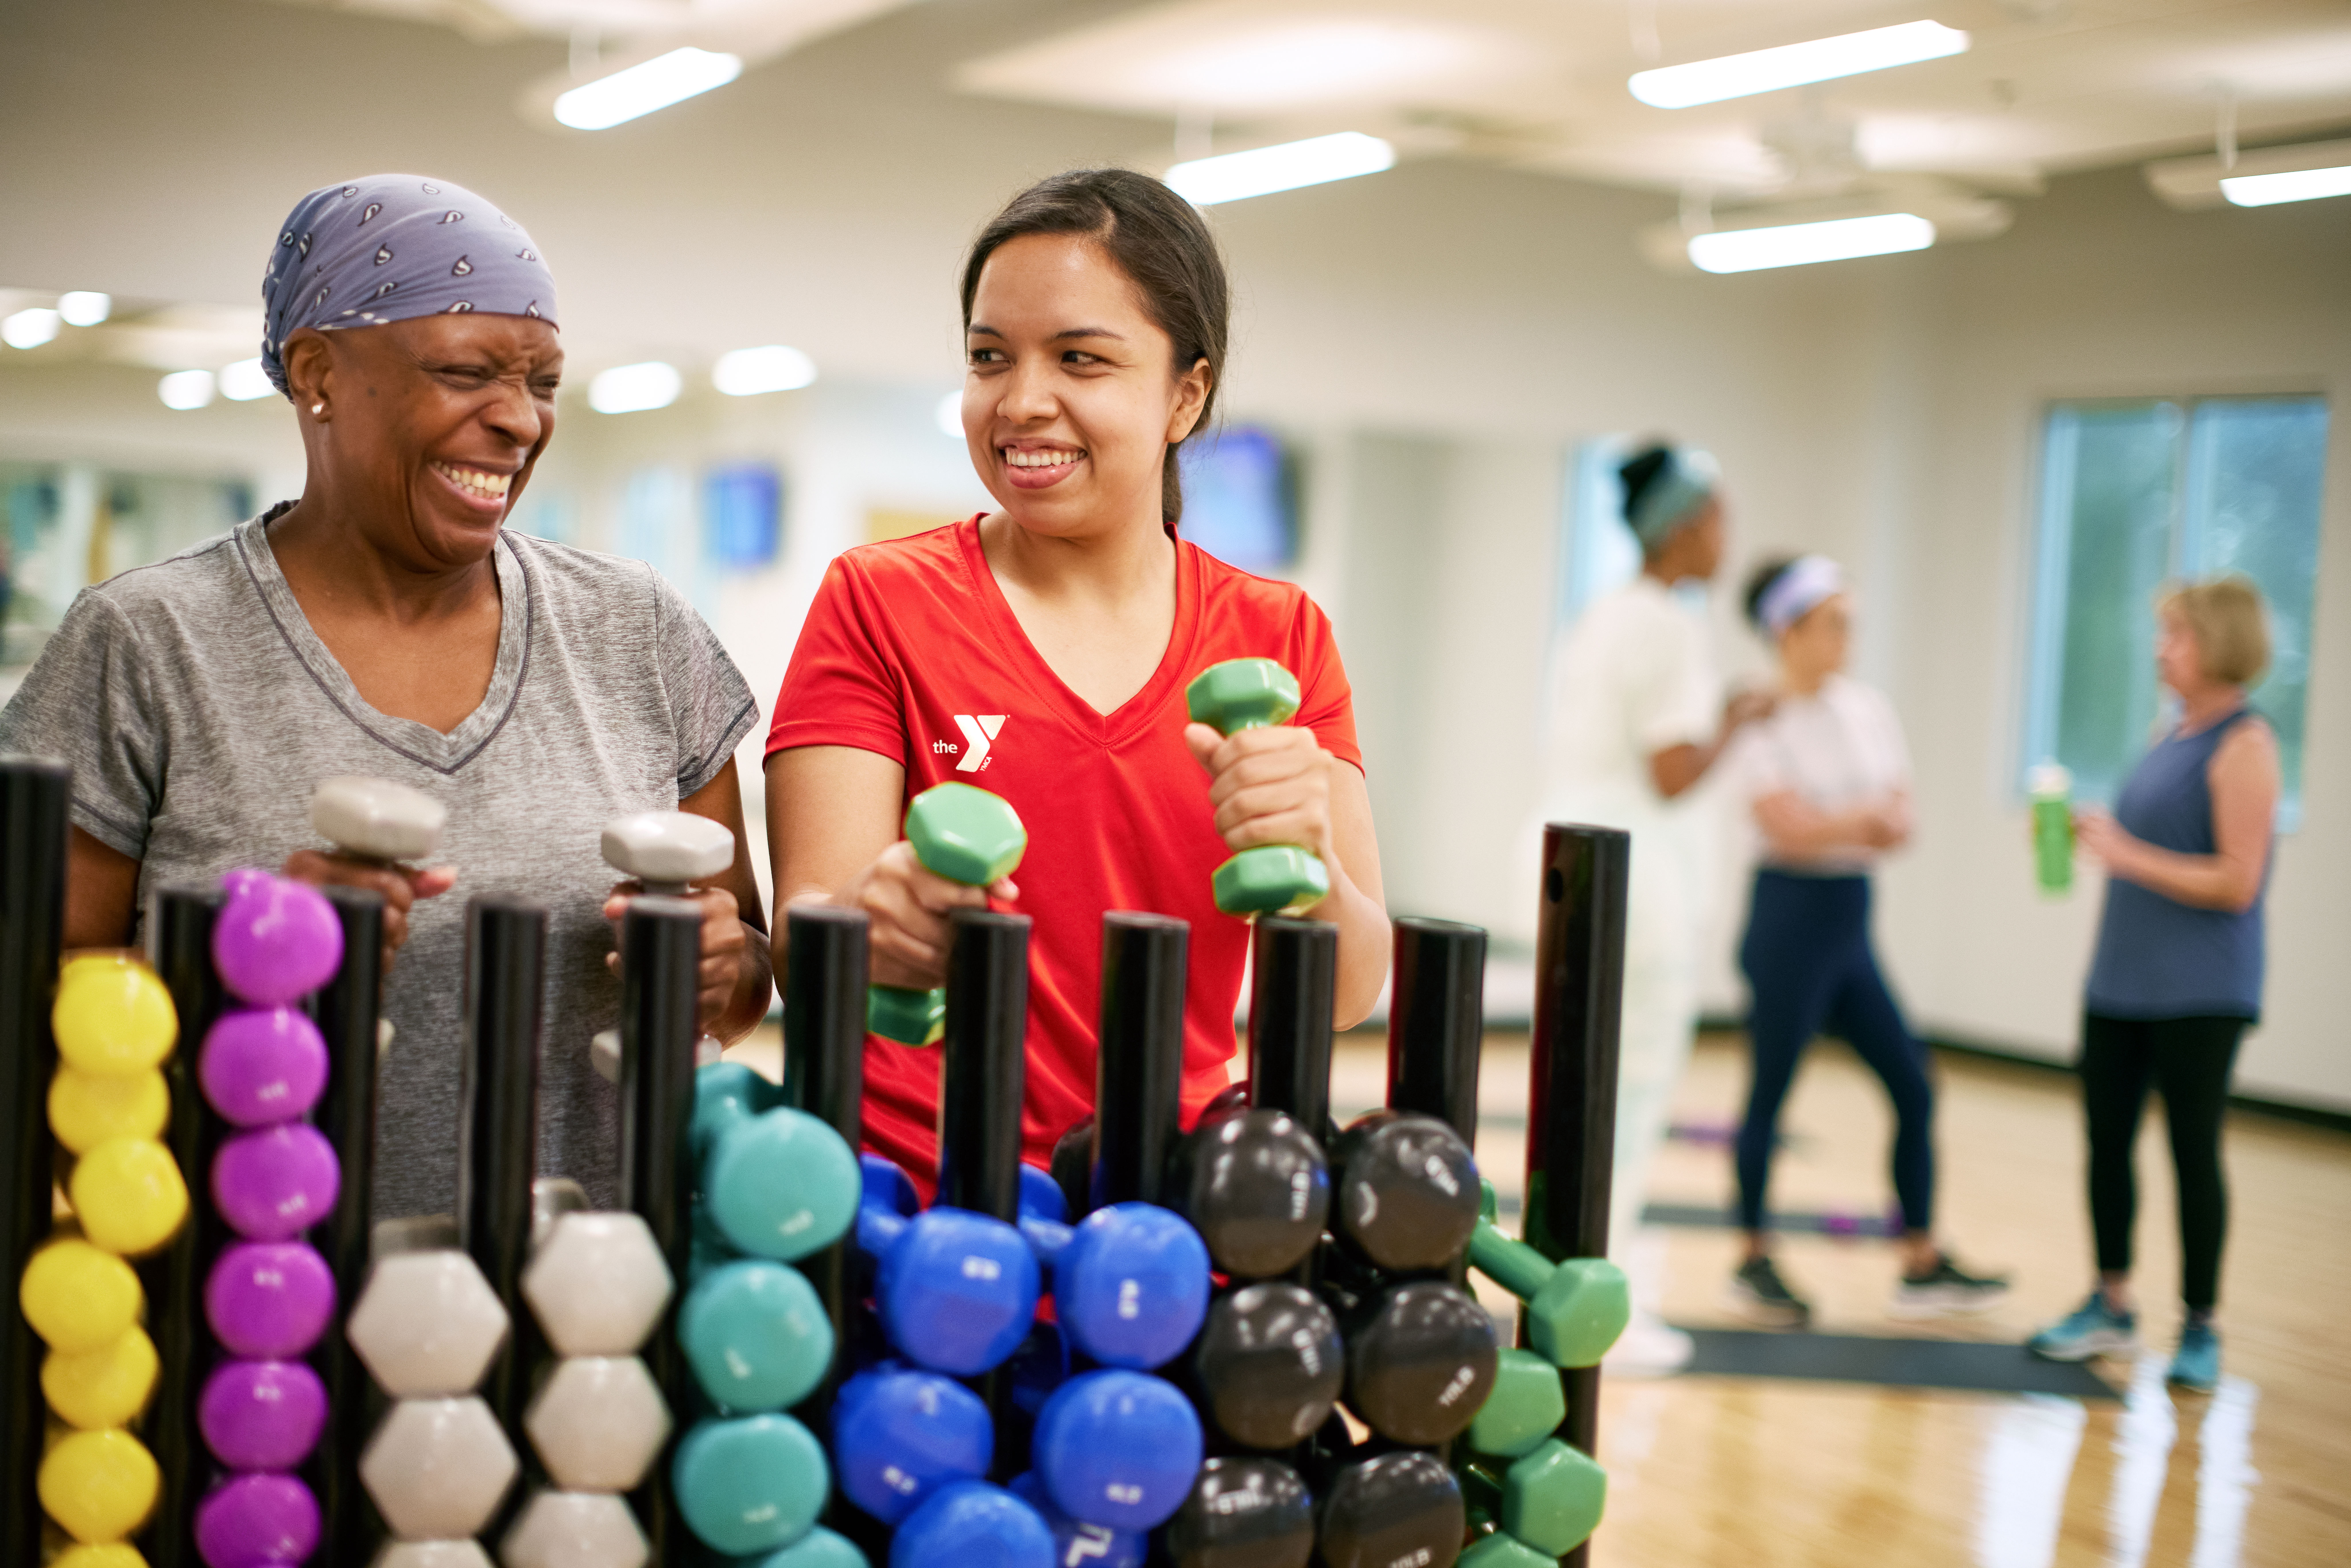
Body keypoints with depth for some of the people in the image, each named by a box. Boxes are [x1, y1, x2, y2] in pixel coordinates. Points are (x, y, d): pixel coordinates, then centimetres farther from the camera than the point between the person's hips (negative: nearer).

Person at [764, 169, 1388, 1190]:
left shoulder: (1282, 637, 9)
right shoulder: (879, 604, 4)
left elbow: (1350, 992, 1)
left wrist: (1304, 859, -19)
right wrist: (873, 926, -28)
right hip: (909, 1194, -2)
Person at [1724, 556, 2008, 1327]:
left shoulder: (1870, 709, 9)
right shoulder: (1764, 720, -10)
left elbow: (1899, 824, 5)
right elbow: (1790, 827, -19)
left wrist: (1838, 826, -14)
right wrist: (1868, 817, -8)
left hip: (1851, 920, 7)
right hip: (1790, 916, -7)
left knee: (1913, 1088, 6)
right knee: (1770, 1093, 1)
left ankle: (1923, 1265, 14)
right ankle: (1755, 1263, 14)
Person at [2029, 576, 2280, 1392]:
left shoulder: (2244, 744, -13)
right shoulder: (2174, 734, 11)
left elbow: (2236, 882, -19)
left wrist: (2128, 855, -19)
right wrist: (2093, 832, 6)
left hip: (2198, 997, -8)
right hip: (2122, 982, 8)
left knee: (2193, 1153, 1)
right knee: (2106, 1141, 12)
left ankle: (2200, 1330, 14)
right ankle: (2111, 1307, 26)